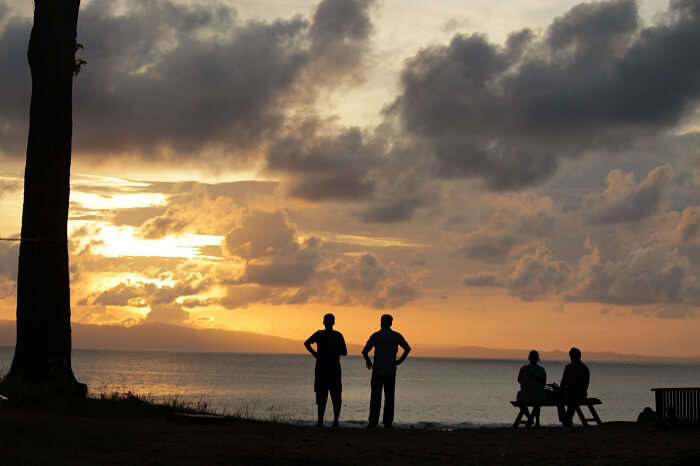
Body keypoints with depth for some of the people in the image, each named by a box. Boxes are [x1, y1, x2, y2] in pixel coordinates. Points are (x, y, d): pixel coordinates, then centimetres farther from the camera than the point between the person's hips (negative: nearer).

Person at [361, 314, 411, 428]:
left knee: (375, 397, 2)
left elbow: (365, 351, -9)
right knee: (389, 397, 6)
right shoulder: (396, 336, 2)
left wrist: (368, 361, 10)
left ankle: (373, 422, -4)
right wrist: (399, 361, 5)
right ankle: (388, 423, 2)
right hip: (391, 371, 2)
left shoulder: (375, 336, -3)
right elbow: (407, 349, -5)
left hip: (377, 370, -2)